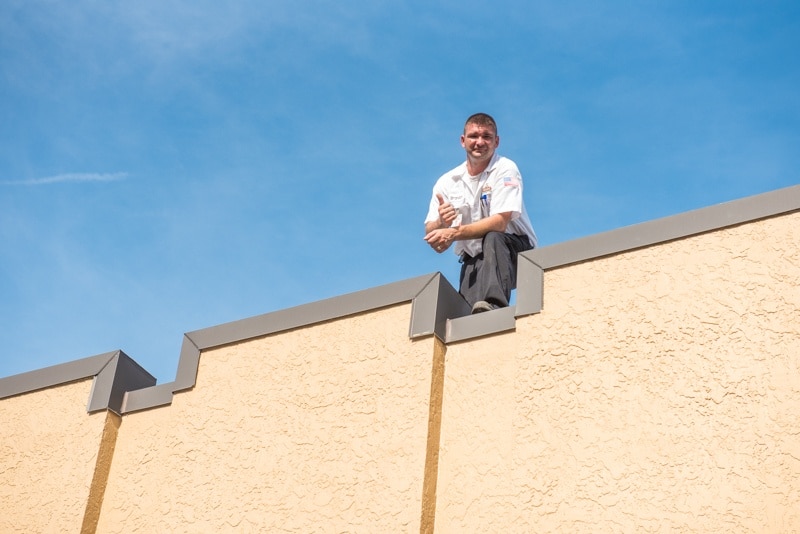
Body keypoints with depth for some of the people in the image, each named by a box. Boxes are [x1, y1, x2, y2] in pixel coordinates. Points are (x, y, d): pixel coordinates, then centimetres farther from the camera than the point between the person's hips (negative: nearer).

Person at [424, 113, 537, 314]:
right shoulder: (447, 182, 3)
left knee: (492, 239, -37)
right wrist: (441, 222, -27)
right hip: (474, 260, 3)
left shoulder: (505, 170, -9)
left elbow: (499, 222, -22)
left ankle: (494, 305, -51)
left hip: (514, 251, -3)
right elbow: (433, 239, -3)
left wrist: (454, 233, -30)